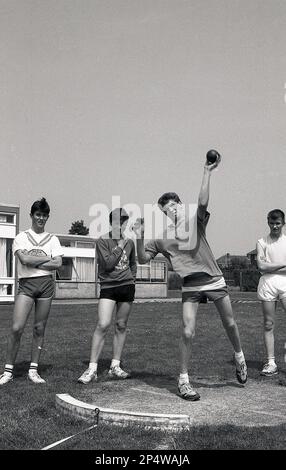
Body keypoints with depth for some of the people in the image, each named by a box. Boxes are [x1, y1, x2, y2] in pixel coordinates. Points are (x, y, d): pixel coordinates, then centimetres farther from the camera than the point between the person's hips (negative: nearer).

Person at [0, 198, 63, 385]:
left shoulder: (52, 239, 11)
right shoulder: (21, 238, 7)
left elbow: (58, 264, -2)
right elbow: (24, 259, -10)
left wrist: (34, 262, -6)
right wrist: (47, 258, -4)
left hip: (46, 283, 2)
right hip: (26, 284, -1)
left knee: (39, 329, 4)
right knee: (17, 328, -10)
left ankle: (33, 370, 14)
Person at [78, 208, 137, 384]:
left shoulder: (129, 242, 10)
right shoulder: (103, 241, -4)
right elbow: (109, 264, -15)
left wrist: (132, 279, 13)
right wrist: (120, 246, -12)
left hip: (127, 286, 4)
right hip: (108, 286, -4)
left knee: (121, 326, 6)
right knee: (103, 325, -15)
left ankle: (115, 366, 15)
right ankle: (92, 369, -9)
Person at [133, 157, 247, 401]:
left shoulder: (195, 221, 0)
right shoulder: (161, 238, 5)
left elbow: (203, 203, -19)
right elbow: (142, 259, 5)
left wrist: (207, 173, -24)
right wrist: (140, 237, -10)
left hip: (214, 280, 0)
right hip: (190, 287, 0)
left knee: (230, 324, 13)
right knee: (188, 332, -9)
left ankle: (239, 357, 43)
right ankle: (184, 380, 6)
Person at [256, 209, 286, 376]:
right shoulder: (262, 242, 9)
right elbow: (261, 266, -4)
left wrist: (271, 268, -5)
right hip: (267, 283, -1)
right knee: (269, 325, 1)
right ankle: (271, 362, 5)